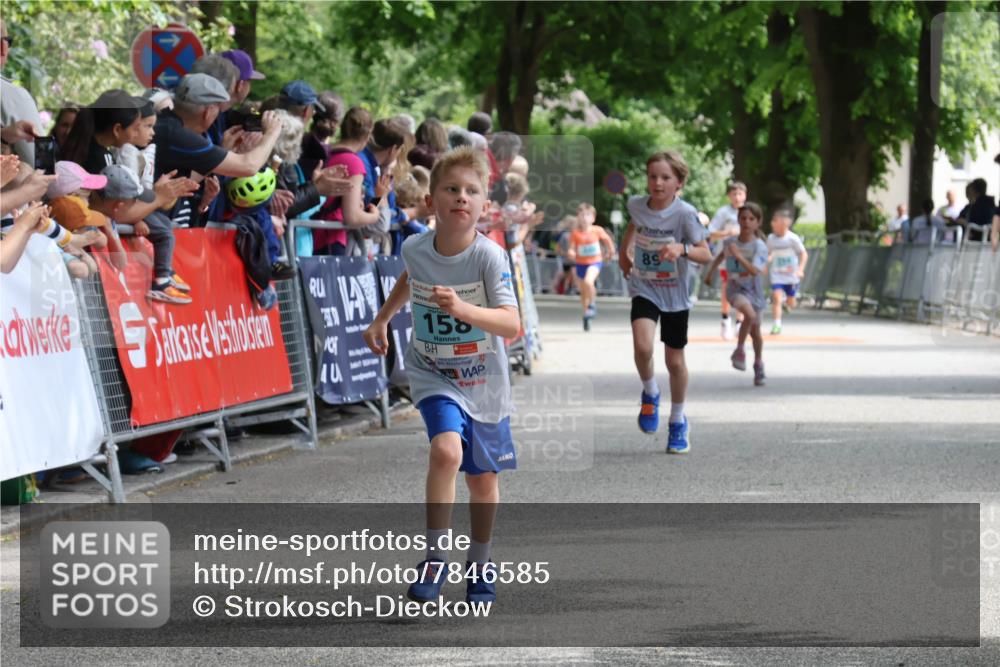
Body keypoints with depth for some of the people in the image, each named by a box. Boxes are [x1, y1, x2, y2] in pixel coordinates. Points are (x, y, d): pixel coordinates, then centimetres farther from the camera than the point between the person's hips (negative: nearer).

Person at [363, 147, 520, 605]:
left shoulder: (490, 257, -20)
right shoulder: (415, 249, -10)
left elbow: (511, 325, -29)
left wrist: (463, 309, -43)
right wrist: (382, 320, 19)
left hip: (483, 380, 0)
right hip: (432, 374, 0)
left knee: (483, 479, 11)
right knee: (447, 450, -25)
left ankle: (479, 567, 33)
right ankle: (435, 558, -14)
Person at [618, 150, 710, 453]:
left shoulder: (685, 213, -18)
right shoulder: (637, 204, -6)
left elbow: (706, 254, -17)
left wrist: (682, 249, -35)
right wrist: (623, 252, 19)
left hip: (675, 294, -1)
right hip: (644, 288, 1)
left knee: (675, 360, 9)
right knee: (642, 346, -25)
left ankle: (678, 422, 30)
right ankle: (650, 394, 5)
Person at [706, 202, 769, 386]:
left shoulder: (759, 246, -13)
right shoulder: (730, 242, -4)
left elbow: (754, 270, -27)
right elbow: (722, 255, 20)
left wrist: (738, 255, -34)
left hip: (754, 290, 1)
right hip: (736, 289, -1)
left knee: (755, 330, 12)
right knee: (750, 314, -31)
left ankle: (758, 364, 34)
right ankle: (739, 350, -13)